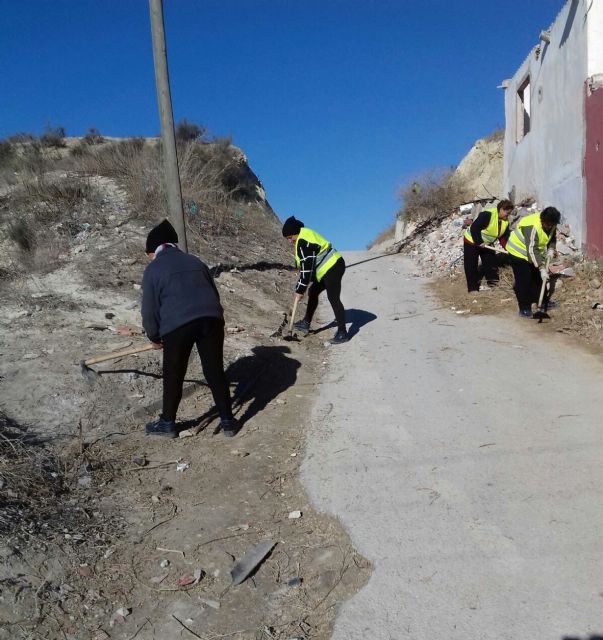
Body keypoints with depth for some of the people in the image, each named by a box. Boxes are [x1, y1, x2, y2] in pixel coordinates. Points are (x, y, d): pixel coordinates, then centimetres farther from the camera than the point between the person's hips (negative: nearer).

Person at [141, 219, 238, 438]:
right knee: (215, 372, 11)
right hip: (211, 318, 4)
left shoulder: (153, 269, 10)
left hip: (177, 324, -4)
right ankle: (227, 421, 18)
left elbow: (149, 308, 8)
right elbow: (214, 293, 24)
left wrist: (154, 337, 21)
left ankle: (167, 423, 26)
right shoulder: (195, 261, 24)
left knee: (173, 376, 12)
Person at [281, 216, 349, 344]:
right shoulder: (303, 237, 12)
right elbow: (305, 266, 18)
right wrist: (300, 287, 16)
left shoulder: (304, 242, -21)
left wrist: (300, 290, -15)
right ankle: (306, 323, 28)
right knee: (313, 292, 17)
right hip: (329, 268, 11)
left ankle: (342, 333, -9)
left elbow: (306, 269, -22)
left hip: (333, 268, -11)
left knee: (333, 299, -12)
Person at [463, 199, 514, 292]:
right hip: (471, 242, -8)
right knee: (471, 267, -4)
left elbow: (504, 236, -1)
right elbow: (474, 228, -33)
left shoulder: (505, 221, -5)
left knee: (491, 263, 9)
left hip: (487, 244, 8)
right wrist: (479, 242, -30)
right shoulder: (487, 215, -31)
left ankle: (493, 284, 20)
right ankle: (473, 288, 4)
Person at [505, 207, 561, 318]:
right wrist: (542, 268, -42)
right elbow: (532, 250, -40)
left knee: (539, 278, 14)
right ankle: (524, 308, -3)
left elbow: (552, 237, 11)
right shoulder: (532, 227, -36)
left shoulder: (550, 225, -10)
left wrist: (551, 249, -10)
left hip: (534, 252, 8)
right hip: (519, 251, -8)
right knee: (523, 282, -10)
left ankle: (543, 301, 29)